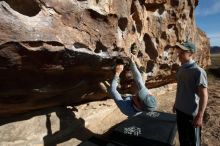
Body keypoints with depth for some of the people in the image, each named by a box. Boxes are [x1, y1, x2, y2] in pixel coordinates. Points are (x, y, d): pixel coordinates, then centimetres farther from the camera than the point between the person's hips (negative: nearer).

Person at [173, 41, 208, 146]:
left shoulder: (198, 71, -19)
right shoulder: (181, 69, 3)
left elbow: (204, 96, -18)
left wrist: (200, 116, -18)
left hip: (191, 113, -6)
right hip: (180, 110, 7)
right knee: (182, 137, 23)